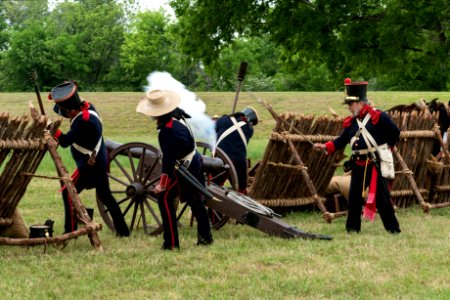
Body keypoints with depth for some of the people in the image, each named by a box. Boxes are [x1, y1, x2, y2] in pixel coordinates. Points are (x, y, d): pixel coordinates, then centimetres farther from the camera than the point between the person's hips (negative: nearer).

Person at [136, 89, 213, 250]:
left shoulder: (167, 130, -27)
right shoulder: (177, 114, -3)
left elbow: (168, 159, -28)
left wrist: (162, 184, -25)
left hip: (184, 169, -9)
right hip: (195, 162, 9)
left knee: (165, 197, -4)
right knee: (195, 200, 20)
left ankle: (171, 242, -5)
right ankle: (205, 236, 30)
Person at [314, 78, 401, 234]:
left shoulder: (378, 117, -9)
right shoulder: (351, 122, 8)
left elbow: (395, 133, -5)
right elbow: (342, 140, 6)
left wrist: (384, 146, 4)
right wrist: (325, 146, -6)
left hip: (376, 164, -6)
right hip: (358, 165, 6)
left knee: (382, 197, -4)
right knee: (354, 196, 8)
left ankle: (393, 228, 4)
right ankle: (352, 227, 17)